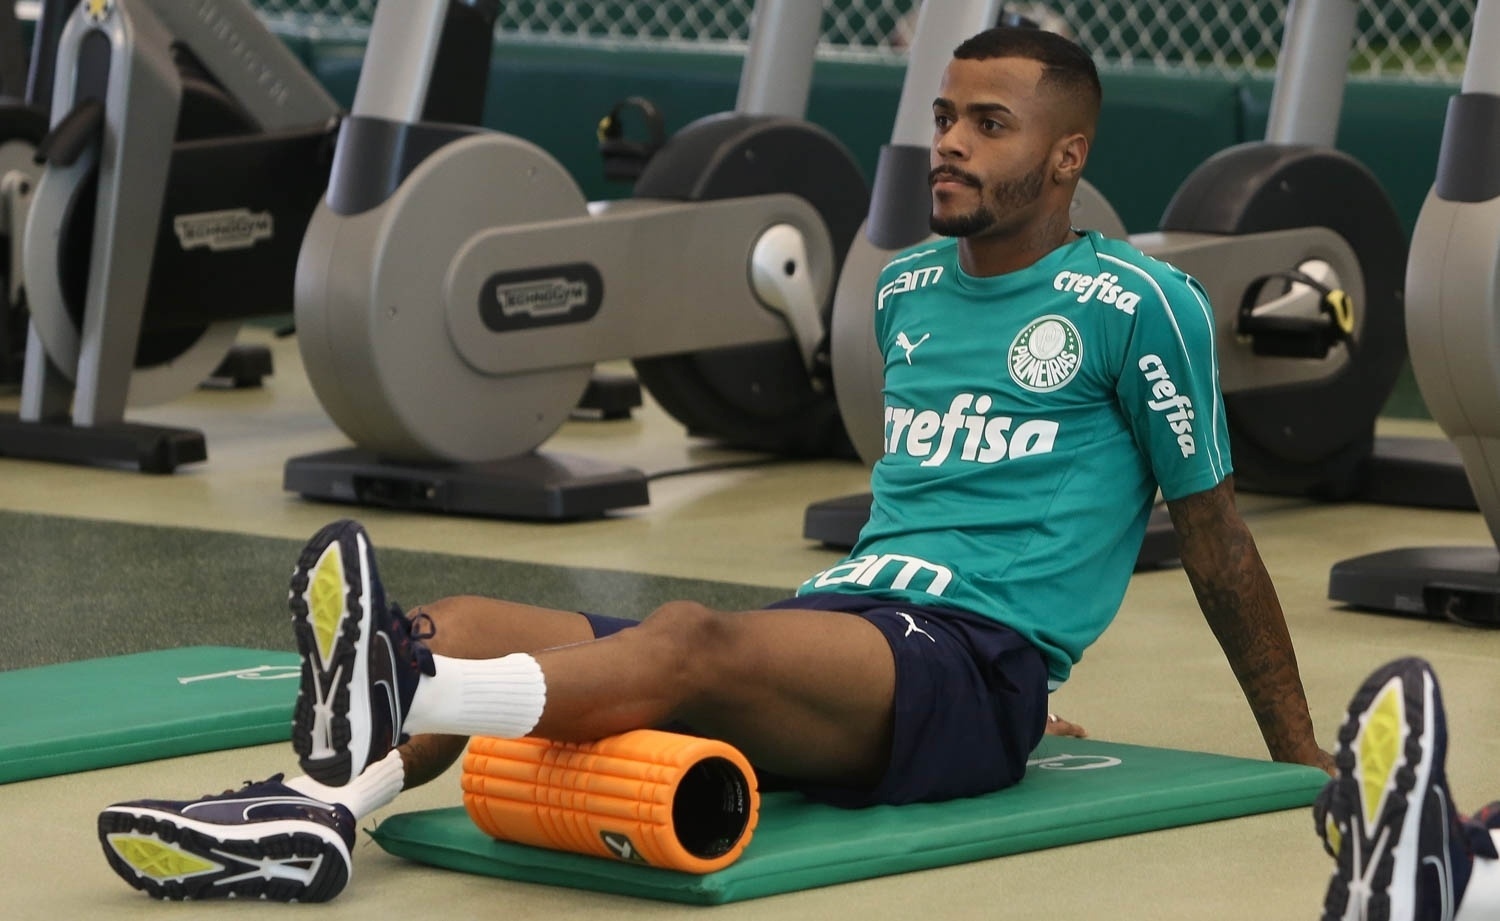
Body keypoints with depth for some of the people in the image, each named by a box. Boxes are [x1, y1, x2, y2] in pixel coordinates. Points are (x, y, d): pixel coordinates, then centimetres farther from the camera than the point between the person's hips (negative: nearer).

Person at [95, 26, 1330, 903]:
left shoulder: (1138, 307, 1)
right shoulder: (903, 291, 21)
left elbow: (1216, 537, 7)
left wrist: (1300, 754, 12)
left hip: (974, 671, -7)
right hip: (837, 626, 7)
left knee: (694, 637, -39)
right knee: (464, 626, -16)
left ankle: (402, 698, -64)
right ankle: (322, 808, -45)